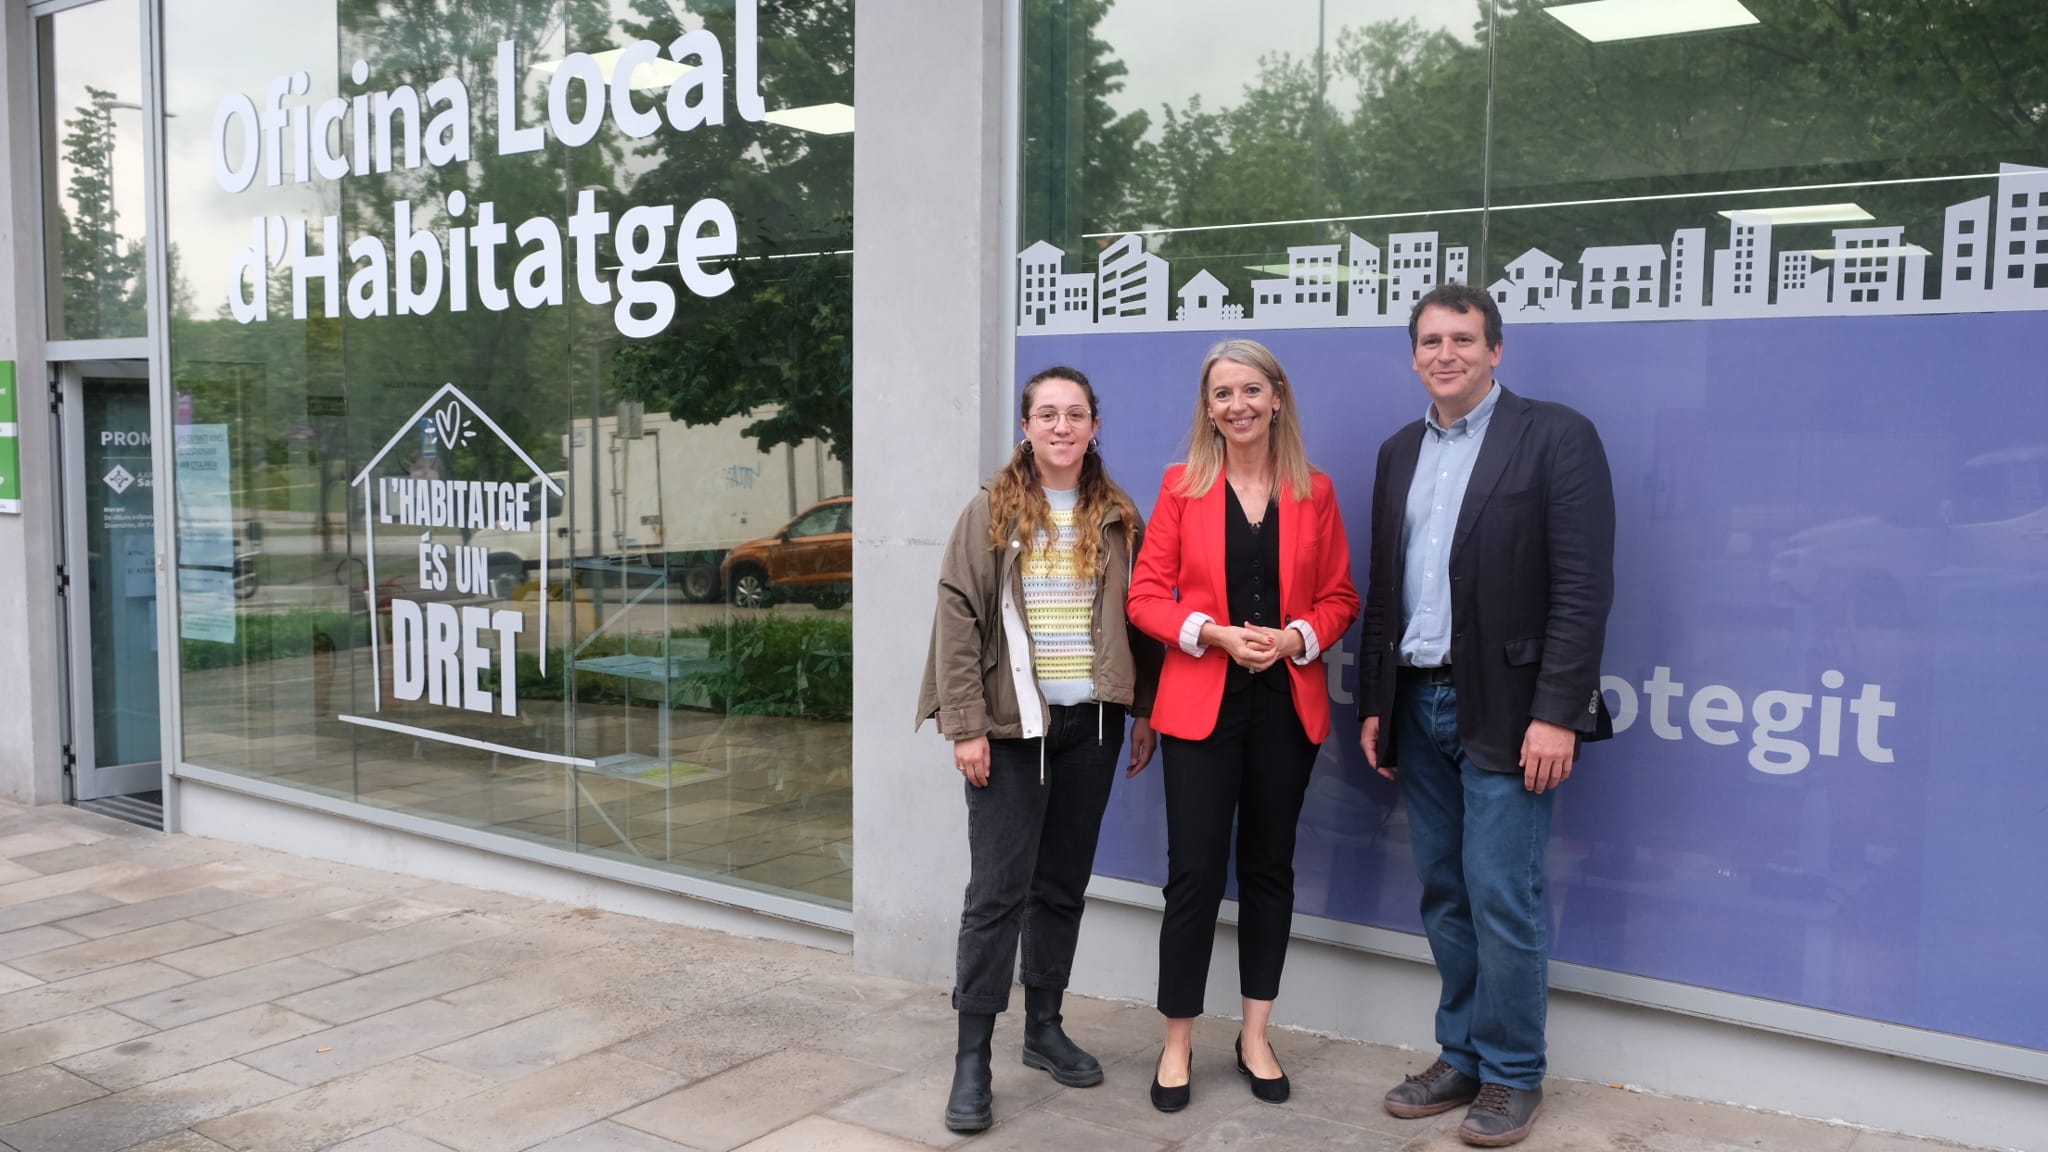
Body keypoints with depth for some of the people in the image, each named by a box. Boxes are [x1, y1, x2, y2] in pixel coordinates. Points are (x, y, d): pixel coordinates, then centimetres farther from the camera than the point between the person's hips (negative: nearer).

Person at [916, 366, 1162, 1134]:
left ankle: (1044, 1027, 27)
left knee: (1064, 885, 12)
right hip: (1013, 725, -3)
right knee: (998, 890, -3)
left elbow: (1139, 620, 10)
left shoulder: (1118, 520, 6)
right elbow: (958, 618, -7)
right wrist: (966, 724, -12)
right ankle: (972, 1058, 4)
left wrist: (1144, 711, 6)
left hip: (1092, 725, 3)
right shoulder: (992, 511, -3)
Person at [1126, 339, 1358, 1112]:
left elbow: (1340, 596, 7)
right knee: (1194, 872, -2)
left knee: (1270, 867, 10)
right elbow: (1146, 595, -2)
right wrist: (1214, 633, -17)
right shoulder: (1182, 487, 0)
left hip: (1287, 704, 2)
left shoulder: (1313, 492, 5)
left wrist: (1296, 638, -12)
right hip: (1201, 702, -2)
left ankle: (1255, 1036, 23)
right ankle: (1177, 1043, 12)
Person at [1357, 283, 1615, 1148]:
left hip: (1506, 710, -6)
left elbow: (1584, 588, -12)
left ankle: (1513, 1075, 14)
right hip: (1418, 708, 6)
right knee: (1445, 897, 12)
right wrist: (1374, 705, 11)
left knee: (1502, 896, -2)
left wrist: (1557, 714, -18)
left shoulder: (1555, 436, -6)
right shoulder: (1400, 451, 13)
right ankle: (1461, 1058, 26)